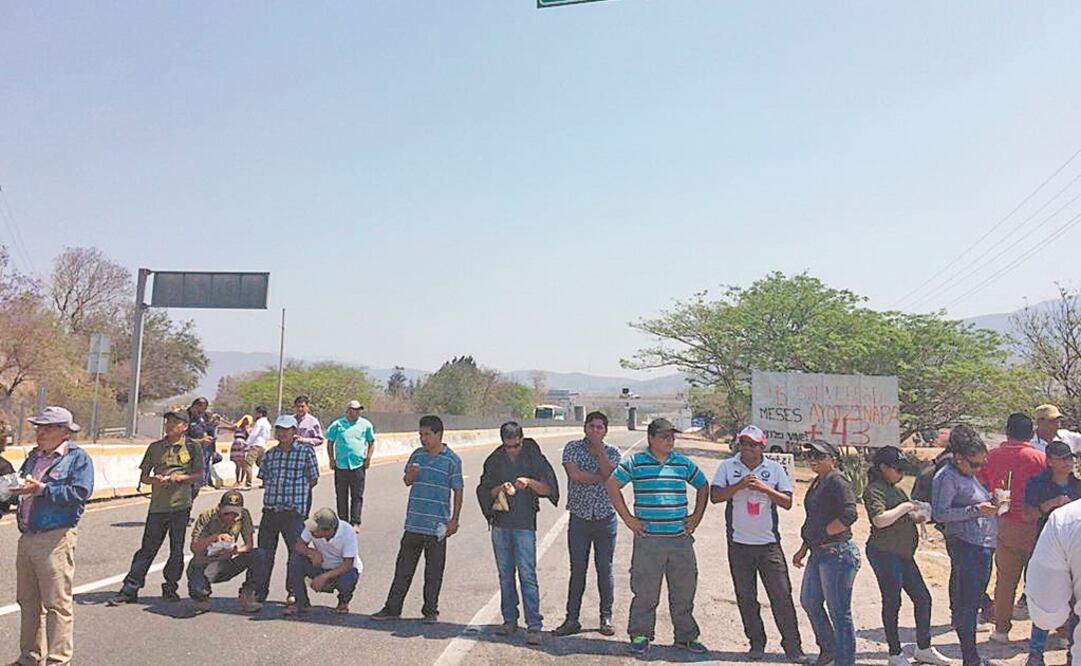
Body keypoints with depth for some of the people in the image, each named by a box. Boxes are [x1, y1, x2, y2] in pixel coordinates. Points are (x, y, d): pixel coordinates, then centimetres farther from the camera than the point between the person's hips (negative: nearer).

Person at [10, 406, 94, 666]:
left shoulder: (77, 458, -5)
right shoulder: (34, 457, 19)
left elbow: (80, 493, -18)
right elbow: (24, 489, 24)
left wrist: (42, 489, -19)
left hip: (55, 539, -8)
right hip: (26, 537, 8)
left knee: (57, 603, -5)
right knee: (28, 601, 16)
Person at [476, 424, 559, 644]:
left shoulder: (533, 457, -1)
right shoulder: (494, 460, 7)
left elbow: (549, 489, -4)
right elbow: (484, 491, 7)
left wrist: (530, 482, -21)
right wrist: (500, 489, -12)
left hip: (524, 523, -3)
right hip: (500, 522, 4)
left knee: (527, 574, -9)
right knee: (505, 574, 10)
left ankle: (534, 626, -7)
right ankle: (510, 619, 21)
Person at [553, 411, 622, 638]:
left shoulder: (612, 452, 3)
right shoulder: (573, 448, 0)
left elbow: (611, 475, -16)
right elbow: (574, 474, -16)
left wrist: (599, 449, -15)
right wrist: (601, 478, -10)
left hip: (606, 519, 1)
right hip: (579, 519, -1)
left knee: (605, 569, 7)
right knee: (577, 570, 4)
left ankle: (606, 617, 19)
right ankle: (572, 619, 12)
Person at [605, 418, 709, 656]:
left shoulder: (684, 463, 8)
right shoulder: (635, 462, -1)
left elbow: (703, 487, 21)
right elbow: (611, 485, 2)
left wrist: (696, 517, 13)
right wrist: (627, 518, -1)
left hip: (681, 538, 3)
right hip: (648, 538, -3)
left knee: (684, 591, 10)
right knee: (645, 591, 1)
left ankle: (686, 636, 25)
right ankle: (640, 636, 15)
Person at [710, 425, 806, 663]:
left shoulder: (774, 468, 2)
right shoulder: (727, 467, 1)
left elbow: (787, 502, -2)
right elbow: (715, 496, -7)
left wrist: (764, 488, -16)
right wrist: (740, 485, -19)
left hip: (769, 543, 0)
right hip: (739, 543, 1)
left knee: (782, 595, -2)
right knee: (746, 597, 8)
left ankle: (792, 647, 8)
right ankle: (756, 643, 22)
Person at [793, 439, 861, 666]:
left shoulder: (837, 481, -15)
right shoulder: (817, 483, 14)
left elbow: (849, 515, -27)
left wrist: (823, 534, -17)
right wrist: (804, 548, 20)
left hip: (837, 554, -11)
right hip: (819, 553, 11)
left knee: (839, 613, -1)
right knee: (809, 601, 22)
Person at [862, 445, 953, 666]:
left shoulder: (895, 489, 17)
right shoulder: (875, 489, -13)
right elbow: (880, 520, -26)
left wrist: (916, 517, 5)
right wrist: (904, 507, -17)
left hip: (903, 554, 9)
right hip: (884, 553, -9)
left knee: (922, 598, 12)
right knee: (892, 603, 0)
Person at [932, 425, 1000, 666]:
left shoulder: (969, 474, 17)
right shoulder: (946, 478, -12)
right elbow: (939, 514, -17)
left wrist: (989, 502, 11)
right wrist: (976, 510, -19)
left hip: (983, 545, 10)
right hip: (967, 546, -10)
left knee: (969, 601, 14)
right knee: (967, 604, -5)